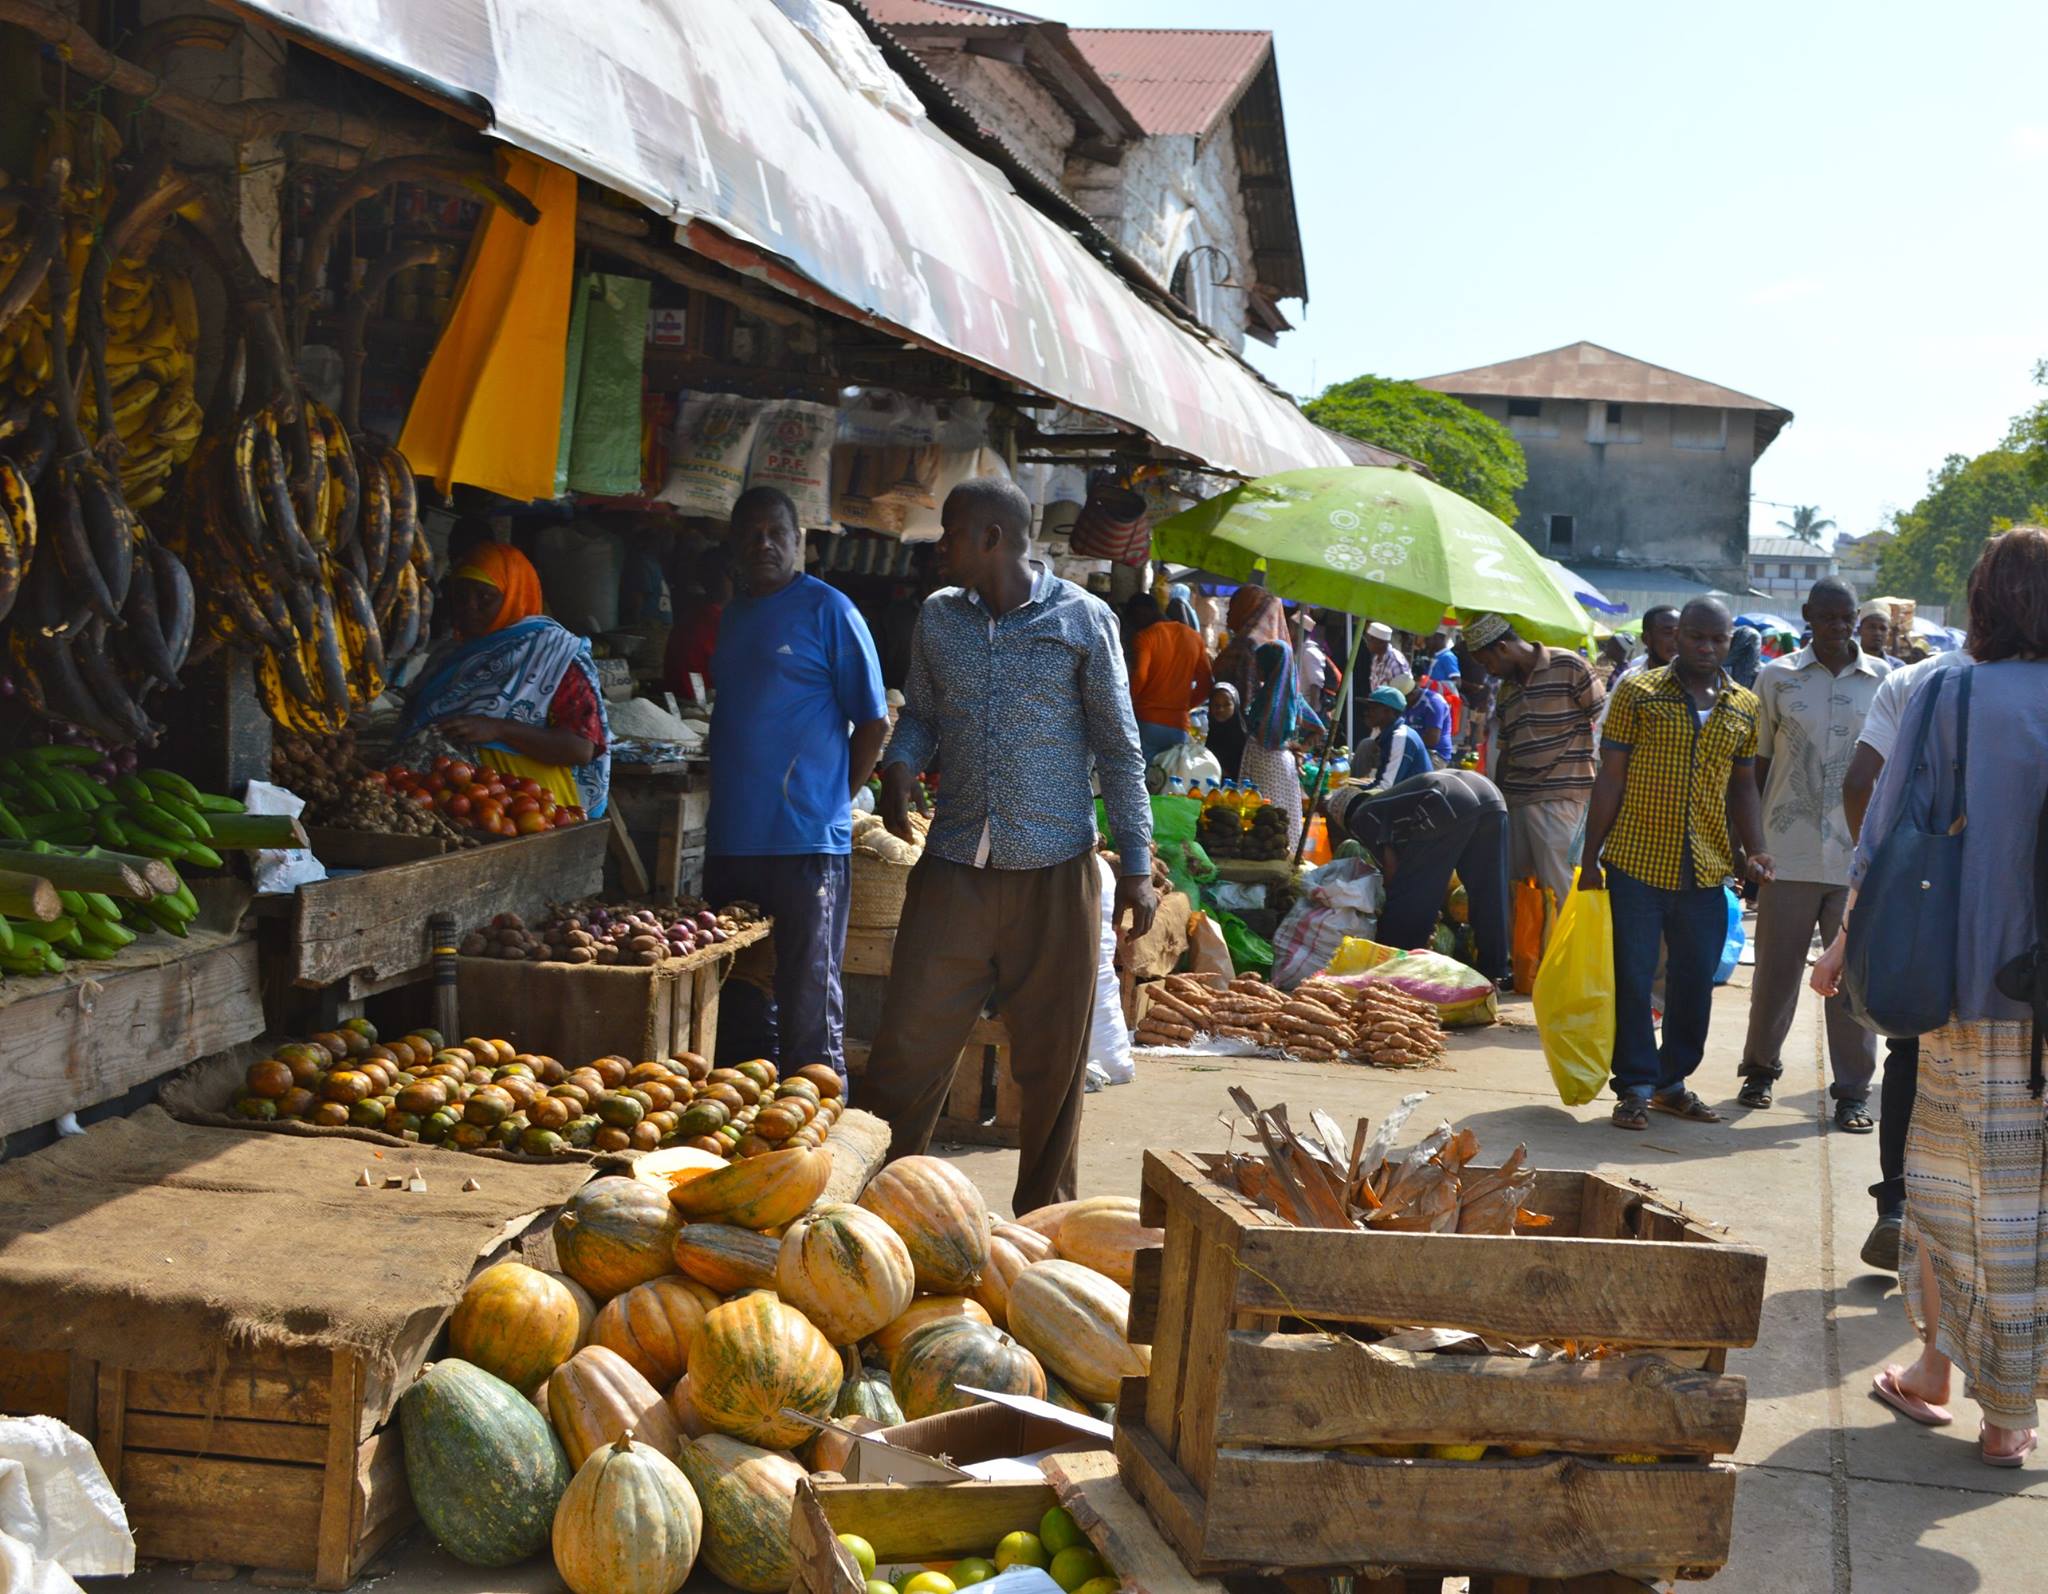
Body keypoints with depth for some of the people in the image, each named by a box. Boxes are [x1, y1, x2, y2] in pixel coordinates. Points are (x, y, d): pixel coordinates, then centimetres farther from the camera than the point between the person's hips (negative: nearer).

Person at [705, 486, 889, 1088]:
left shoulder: (828, 610, -4)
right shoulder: (733, 616, 17)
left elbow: (874, 722, -3)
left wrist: (832, 800, -2)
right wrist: (731, 797, 15)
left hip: (806, 843, -7)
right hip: (731, 840, 7)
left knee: (809, 1010, -4)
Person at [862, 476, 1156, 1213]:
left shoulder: (1083, 619, -2)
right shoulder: (938, 616, 8)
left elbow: (1118, 746, 1)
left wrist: (1136, 866, -3)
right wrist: (900, 766, -3)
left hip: (1054, 874, -2)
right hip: (955, 867, 3)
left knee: (1053, 1062, 6)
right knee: (909, 1041, -2)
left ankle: (1043, 1221, 20)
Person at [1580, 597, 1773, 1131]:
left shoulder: (1744, 708, 9)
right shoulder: (1638, 693, -1)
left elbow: (1742, 785, 17)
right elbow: (1610, 776, -1)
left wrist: (1755, 850, 3)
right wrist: (1591, 858, -3)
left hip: (1706, 868, 4)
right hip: (1637, 861, -3)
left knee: (1695, 981, 10)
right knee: (1632, 977, -1)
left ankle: (1674, 1081, 24)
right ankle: (1635, 1087, 9)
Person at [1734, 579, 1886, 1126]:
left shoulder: (1884, 681, 5)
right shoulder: (1776, 678, 5)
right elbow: (1758, 765, 10)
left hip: (1859, 856, 0)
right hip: (1788, 854, 0)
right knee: (1776, 969, 6)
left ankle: (1853, 1090, 11)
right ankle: (1760, 1067, 25)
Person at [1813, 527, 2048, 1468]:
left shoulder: (1948, 696, -5)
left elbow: (1892, 828, -4)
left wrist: (1847, 941, 6)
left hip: (1964, 977, 0)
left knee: (1945, 1171, 15)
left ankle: (1933, 1371, 24)